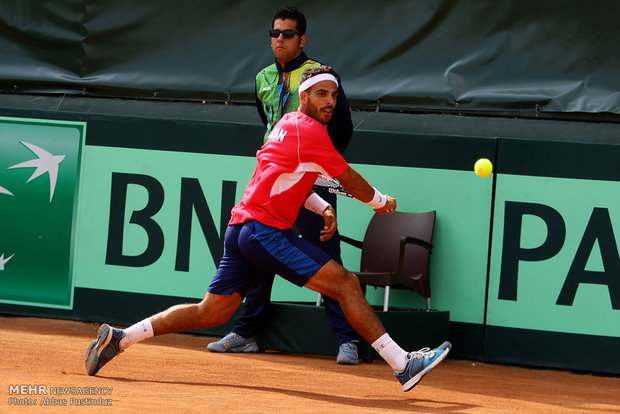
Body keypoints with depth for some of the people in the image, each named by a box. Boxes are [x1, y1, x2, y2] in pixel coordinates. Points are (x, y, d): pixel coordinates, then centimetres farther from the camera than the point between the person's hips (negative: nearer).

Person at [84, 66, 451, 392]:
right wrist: (381, 201, 15)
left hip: (242, 229, 10)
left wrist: (324, 208, 15)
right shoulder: (309, 130, -9)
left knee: (212, 313, 13)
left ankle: (118, 338, 14)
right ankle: (403, 365, -18)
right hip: (264, 229, -10)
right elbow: (349, 180, -2)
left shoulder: (288, 124, 20)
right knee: (346, 283, -14)